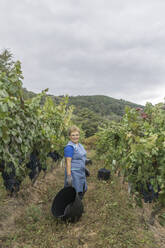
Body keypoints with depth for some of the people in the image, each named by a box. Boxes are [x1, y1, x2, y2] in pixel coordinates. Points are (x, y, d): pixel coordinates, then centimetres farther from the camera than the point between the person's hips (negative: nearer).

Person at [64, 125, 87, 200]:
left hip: (80, 172, 9)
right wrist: (69, 176, -24)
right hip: (73, 173, -9)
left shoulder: (79, 145, 8)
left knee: (82, 191, 19)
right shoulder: (69, 147, -19)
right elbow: (68, 162, -22)